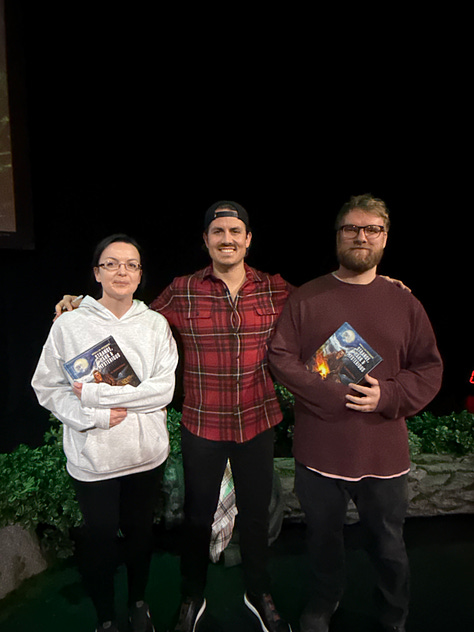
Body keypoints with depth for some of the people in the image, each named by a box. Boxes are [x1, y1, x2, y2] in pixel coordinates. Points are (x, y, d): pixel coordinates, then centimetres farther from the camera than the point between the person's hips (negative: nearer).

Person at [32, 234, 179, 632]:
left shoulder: (155, 324, -4)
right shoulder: (69, 325, -7)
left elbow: (164, 389, -11)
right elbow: (48, 389, -4)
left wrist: (95, 394, -17)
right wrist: (97, 416, -18)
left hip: (147, 452, 2)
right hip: (92, 457, -1)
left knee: (141, 530, 19)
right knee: (100, 536, 13)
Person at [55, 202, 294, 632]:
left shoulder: (274, 289, -4)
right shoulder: (182, 292, -7)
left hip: (258, 422, 1)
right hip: (202, 424, -1)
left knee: (256, 512, 20)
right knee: (198, 515, 19)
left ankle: (259, 594, 49)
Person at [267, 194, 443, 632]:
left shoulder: (404, 303, 1)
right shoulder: (306, 298, -3)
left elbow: (429, 369, 2)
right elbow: (281, 358, -7)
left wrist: (387, 396, -15)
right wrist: (332, 394, -17)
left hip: (384, 452, 1)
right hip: (319, 449, 0)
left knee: (389, 547, 18)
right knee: (324, 539, 20)